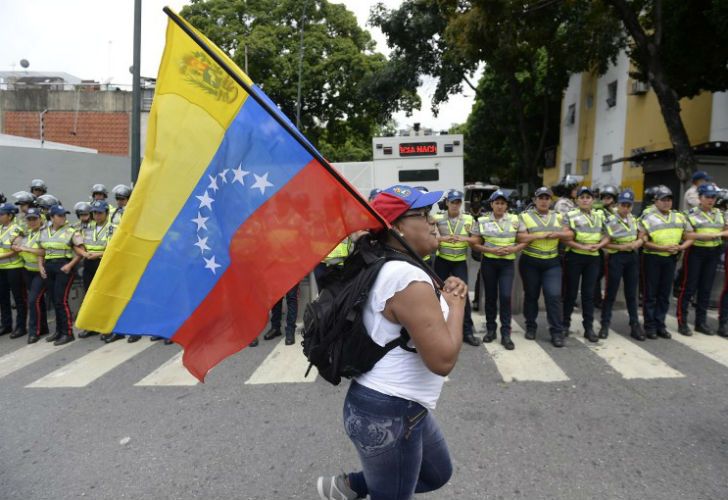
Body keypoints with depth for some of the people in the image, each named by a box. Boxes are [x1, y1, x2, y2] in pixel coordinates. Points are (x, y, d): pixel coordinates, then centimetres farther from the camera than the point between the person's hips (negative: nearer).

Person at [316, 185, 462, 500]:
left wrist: (444, 296, -2)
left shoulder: (389, 269, 7)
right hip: (388, 415, -10)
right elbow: (443, 359, -28)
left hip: (402, 407, 10)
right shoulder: (409, 279, -24)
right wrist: (456, 303, -12)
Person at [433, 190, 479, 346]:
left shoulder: (468, 219, 1)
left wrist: (464, 238, -19)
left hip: (460, 261, 0)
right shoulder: (438, 218, -2)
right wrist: (443, 238, -25)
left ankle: (467, 331, 4)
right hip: (442, 260, 0)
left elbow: (476, 239, 1)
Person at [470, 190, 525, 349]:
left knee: (505, 296, -7)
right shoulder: (482, 221, -1)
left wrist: (513, 249, -15)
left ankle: (506, 334, 1)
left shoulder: (515, 220, 1)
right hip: (488, 262, 0)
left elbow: (525, 241, 4)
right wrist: (490, 250, -13)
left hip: (508, 263, 0)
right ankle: (490, 329, 22)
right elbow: (474, 244, 1)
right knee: (490, 296, 8)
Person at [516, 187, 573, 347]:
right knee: (531, 295, 9)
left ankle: (557, 332, 3)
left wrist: (557, 234, -12)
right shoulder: (526, 216, -1)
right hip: (530, 262, -2)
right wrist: (539, 236, -20)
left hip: (552, 263, 2)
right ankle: (530, 327, 24)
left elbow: (569, 235, 6)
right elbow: (520, 237, -12)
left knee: (554, 296, -5)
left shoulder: (558, 217, 10)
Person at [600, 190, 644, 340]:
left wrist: (637, 243, -8)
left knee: (631, 293, 10)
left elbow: (641, 238, 14)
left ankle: (635, 325, 17)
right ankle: (605, 324, 9)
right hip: (616, 257, -5)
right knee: (611, 292, 0)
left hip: (632, 257, 5)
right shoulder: (610, 221, -9)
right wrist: (621, 246, -21)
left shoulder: (634, 220, 9)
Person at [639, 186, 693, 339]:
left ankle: (660, 325, 20)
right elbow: (643, 241, -13)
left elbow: (690, 237, 12)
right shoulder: (648, 218, -6)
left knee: (665, 293, 10)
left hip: (671, 259, 4)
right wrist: (663, 248, -21)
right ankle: (650, 326, 11)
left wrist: (681, 247, -8)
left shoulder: (680, 218, 8)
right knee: (651, 293, 3)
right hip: (652, 258, -4)